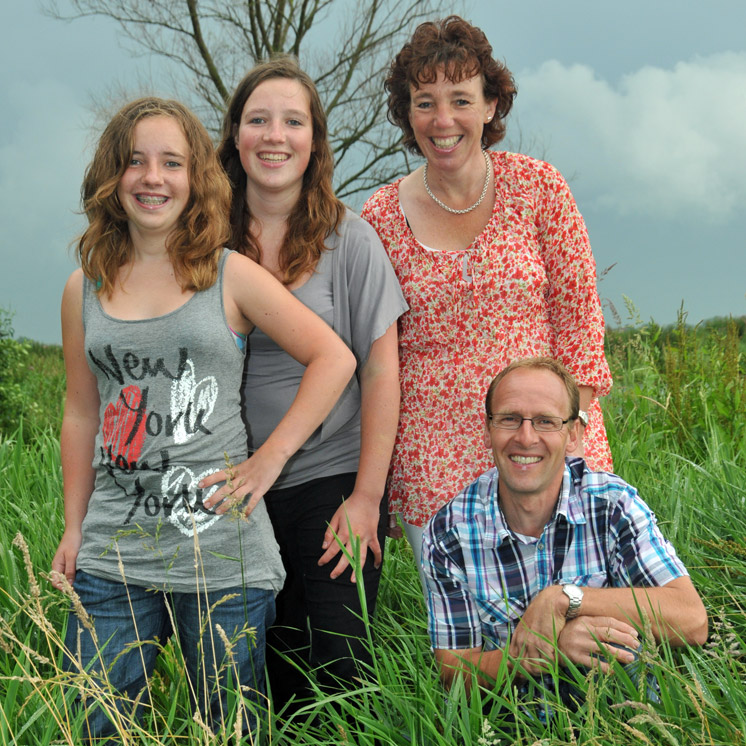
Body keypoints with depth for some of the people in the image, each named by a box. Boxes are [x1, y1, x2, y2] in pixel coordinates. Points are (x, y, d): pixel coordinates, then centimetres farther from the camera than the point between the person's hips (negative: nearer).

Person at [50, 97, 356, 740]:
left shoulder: (231, 276, -1)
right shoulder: (84, 288, 8)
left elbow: (334, 358, 0)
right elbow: (81, 413, 14)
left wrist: (271, 457, -6)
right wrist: (73, 527, 11)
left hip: (222, 555, -2)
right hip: (113, 555, 3)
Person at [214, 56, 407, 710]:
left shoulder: (349, 239, -2)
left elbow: (380, 371, -3)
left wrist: (367, 496, -7)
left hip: (331, 481, -2)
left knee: (339, 673, -2)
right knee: (270, 672, 8)